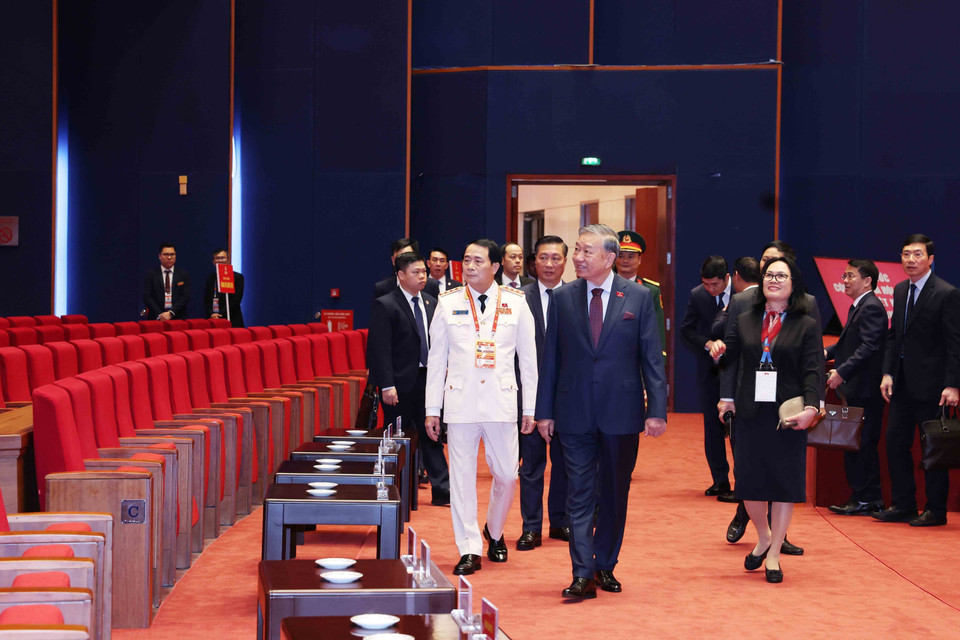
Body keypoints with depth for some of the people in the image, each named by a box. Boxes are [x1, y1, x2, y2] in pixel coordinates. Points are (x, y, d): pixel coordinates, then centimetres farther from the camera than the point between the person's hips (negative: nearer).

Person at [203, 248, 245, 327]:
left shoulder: (237, 277, 0)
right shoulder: (210, 278, 15)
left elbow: (236, 300, -7)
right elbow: (206, 300, 12)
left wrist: (220, 315, -14)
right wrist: (211, 314, -8)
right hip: (212, 321, 4)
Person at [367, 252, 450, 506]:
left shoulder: (431, 303, 11)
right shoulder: (385, 305, -9)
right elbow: (380, 349, -13)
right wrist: (387, 385, -18)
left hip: (426, 379, 6)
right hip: (400, 383, -6)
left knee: (432, 436, 8)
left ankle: (441, 490, 12)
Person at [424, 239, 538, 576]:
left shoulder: (516, 303, 4)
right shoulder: (448, 303, 4)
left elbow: (528, 358, 7)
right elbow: (436, 359, 7)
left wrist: (530, 408, 4)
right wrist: (432, 410, 4)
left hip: (501, 402, 0)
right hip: (460, 402, 0)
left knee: (506, 474, 3)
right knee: (461, 476, 0)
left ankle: (494, 532, 30)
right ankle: (469, 550, 8)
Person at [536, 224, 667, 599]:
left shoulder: (638, 297, 0)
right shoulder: (563, 298, 4)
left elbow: (651, 357, 0)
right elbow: (550, 358, 6)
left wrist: (657, 409, -7)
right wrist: (545, 411, 3)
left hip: (621, 411, 0)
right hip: (575, 413, 0)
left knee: (614, 494, 10)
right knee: (579, 495, -1)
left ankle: (605, 565, 24)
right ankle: (583, 575, 0)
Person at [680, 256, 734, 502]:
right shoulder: (697, 295, 0)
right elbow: (685, 331, 3)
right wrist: (708, 344, -13)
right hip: (710, 370, 3)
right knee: (713, 426, 7)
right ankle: (720, 480, 16)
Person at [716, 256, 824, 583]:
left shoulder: (808, 326, 1)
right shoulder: (743, 322, 9)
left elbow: (813, 371, -5)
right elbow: (731, 362, 7)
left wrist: (811, 408, -18)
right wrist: (727, 397, -6)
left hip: (787, 417, -2)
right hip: (749, 415, 2)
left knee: (784, 483, 3)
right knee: (748, 482, 4)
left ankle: (774, 554, 15)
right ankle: (763, 537, 31)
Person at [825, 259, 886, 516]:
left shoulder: (871, 307, -13)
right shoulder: (859, 307, 18)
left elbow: (868, 347, -22)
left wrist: (842, 372, -25)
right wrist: (828, 352, 6)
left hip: (865, 389, -10)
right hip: (856, 388, 10)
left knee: (860, 444, -6)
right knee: (865, 446, 13)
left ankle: (863, 499, 0)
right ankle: (872, 499, 18)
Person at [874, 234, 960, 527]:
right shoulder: (900, 291, 11)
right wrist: (887, 373, 6)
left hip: (930, 383, -7)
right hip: (902, 383, 7)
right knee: (895, 441, 8)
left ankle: (936, 511, 10)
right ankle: (902, 505, 18)